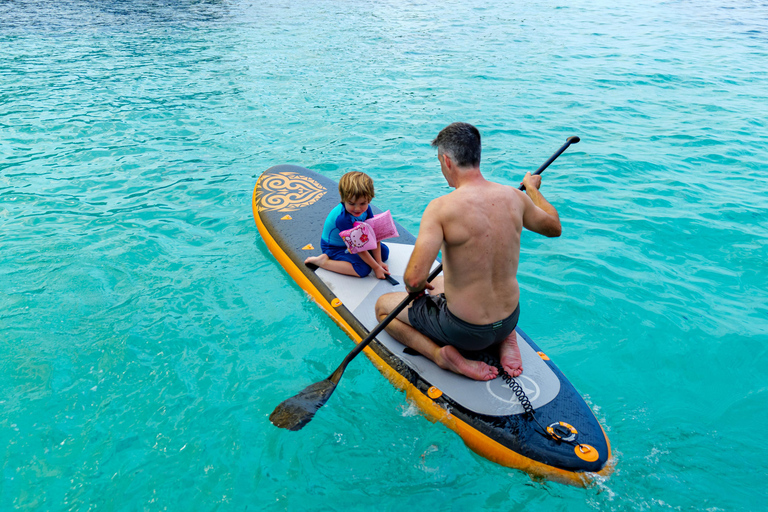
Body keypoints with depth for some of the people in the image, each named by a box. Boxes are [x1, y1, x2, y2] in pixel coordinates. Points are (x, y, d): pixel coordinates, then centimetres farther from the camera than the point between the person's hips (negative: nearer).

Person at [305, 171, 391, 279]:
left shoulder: (366, 208, -15)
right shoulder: (343, 219, -36)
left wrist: (379, 262, -15)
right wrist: (376, 268, -25)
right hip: (334, 248, -8)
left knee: (384, 252, 6)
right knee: (364, 269, -26)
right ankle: (324, 261, -15)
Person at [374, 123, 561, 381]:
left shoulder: (442, 208, -24)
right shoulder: (514, 197, -7)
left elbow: (413, 279, -30)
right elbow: (554, 227, 13)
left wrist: (418, 288, -6)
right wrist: (533, 189, 30)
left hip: (466, 331, -5)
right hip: (510, 318, 5)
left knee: (382, 305, 15)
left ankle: (441, 353, -4)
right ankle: (505, 338, 15)